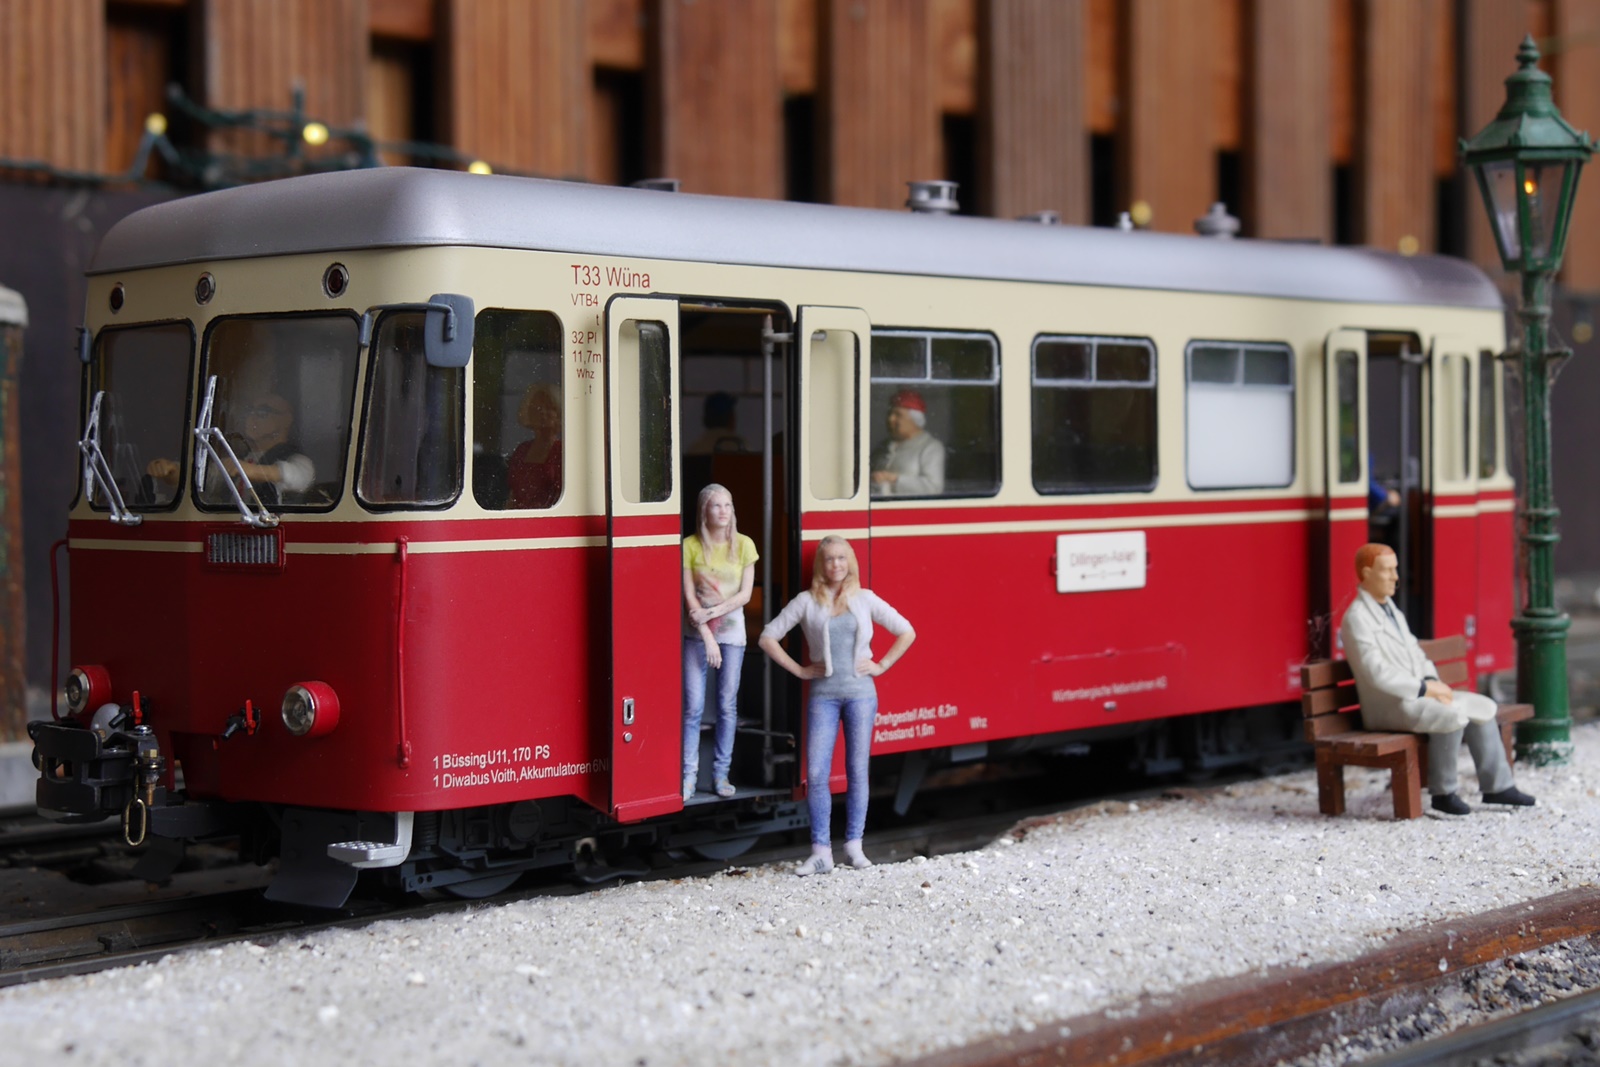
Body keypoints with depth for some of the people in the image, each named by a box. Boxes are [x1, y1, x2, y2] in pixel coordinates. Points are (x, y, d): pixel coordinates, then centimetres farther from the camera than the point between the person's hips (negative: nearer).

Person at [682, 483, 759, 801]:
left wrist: (712, 612, -14)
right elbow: (689, 596, -7)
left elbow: (745, 594, -2)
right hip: (696, 635, -1)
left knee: (728, 705, 4)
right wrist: (707, 637, -13)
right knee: (693, 706, -4)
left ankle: (721, 773, 13)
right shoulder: (690, 546, -4)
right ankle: (689, 774, 2)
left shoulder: (743, 545, 1)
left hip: (732, 632, 2)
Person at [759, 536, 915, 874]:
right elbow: (768, 637, 4)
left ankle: (854, 846, 13)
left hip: (860, 693, 1)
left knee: (857, 770, 4)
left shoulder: (865, 599, 5)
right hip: (823, 694, -1)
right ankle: (820, 852, -2)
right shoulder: (807, 602, 2)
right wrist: (798, 670, -1)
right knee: (816, 773, -7)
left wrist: (882, 665, 3)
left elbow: (906, 632, 11)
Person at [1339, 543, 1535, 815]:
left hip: (1415, 693, 10)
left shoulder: (1392, 610, 17)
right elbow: (1377, 673, -23)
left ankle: (1497, 786, 4)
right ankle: (1443, 793, -15)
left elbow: (1416, 654, 19)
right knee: (1453, 716, -29)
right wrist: (1424, 688, -19)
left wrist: (1433, 683, -2)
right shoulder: (1357, 618, -14)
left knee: (1483, 707, 0)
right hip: (1389, 705, -10)